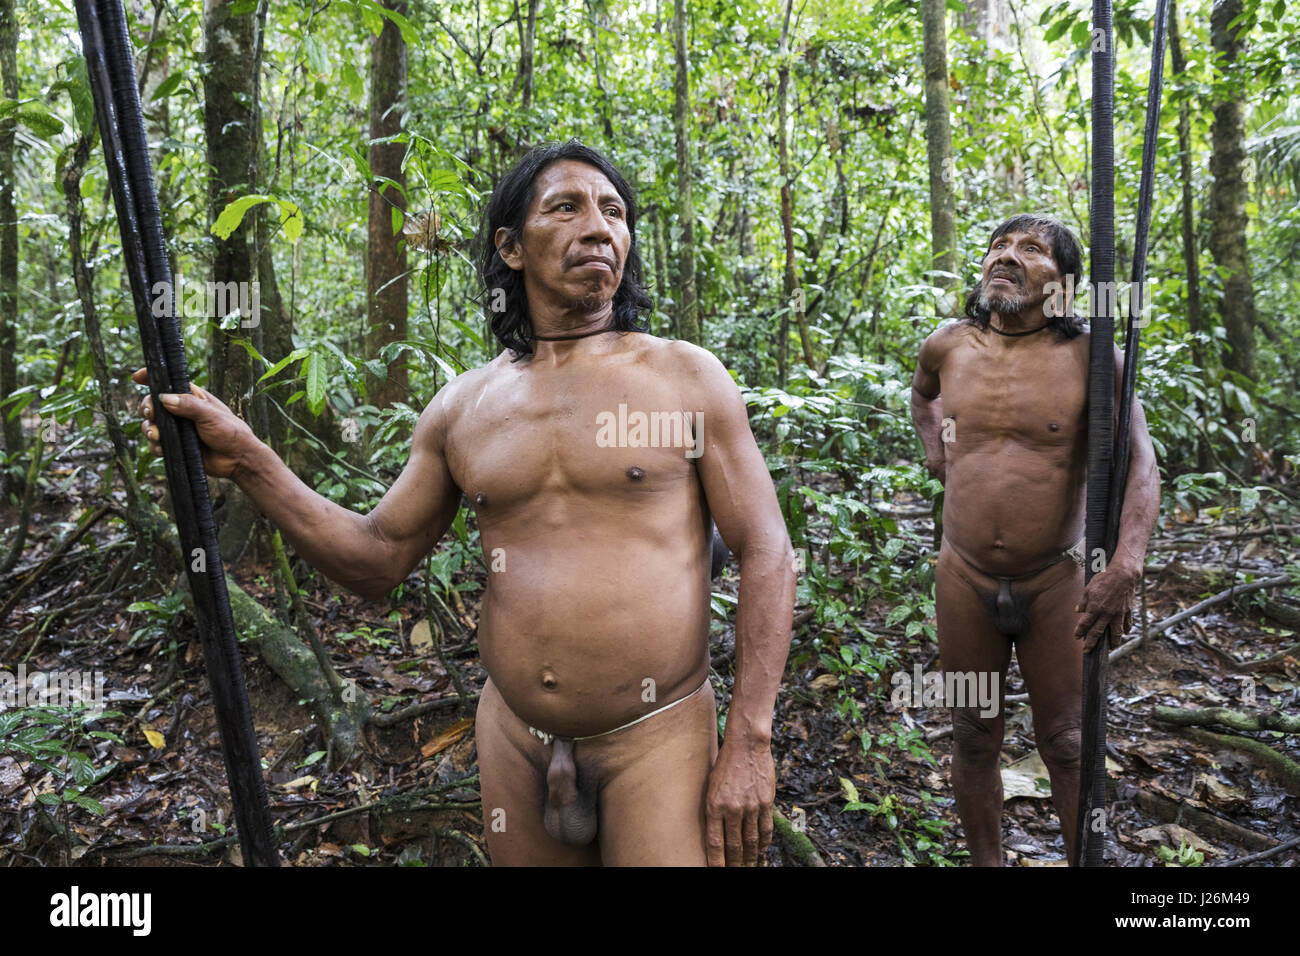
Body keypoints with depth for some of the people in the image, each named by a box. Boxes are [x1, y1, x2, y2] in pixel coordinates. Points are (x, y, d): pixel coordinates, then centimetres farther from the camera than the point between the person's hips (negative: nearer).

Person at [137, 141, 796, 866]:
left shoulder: (689, 378, -5)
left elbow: (767, 555, -6)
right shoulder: (464, 407, 3)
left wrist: (750, 743, -11)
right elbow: (380, 560, 8)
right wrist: (247, 461, -3)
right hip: (515, 739, 3)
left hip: (656, 738, -3)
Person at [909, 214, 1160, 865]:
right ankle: (986, 862, 34)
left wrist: (1125, 567, -27)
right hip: (964, 581, 3)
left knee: (1069, 749, 10)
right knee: (974, 741, 14)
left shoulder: (1090, 357, -9)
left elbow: (1138, 462, -14)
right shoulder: (949, 347, 0)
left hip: (1057, 584, -2)